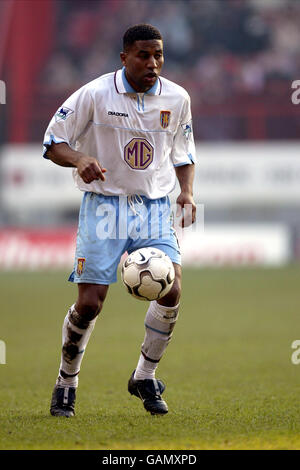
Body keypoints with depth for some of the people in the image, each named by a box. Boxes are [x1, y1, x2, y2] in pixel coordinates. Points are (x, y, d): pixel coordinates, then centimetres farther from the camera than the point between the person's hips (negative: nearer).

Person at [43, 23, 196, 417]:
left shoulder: (177, 98, 4)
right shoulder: (95, 95, -8)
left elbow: (183, 153, 19)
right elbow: (53, 143, -3)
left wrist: (187, 192, 2)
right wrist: (80, 160, -24)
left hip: (155, 206, 3)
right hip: (104, 204, -3)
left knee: (171, 292, -15)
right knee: (90, 302, -9)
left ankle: (145, 377, 6)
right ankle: (66, 383, 14)